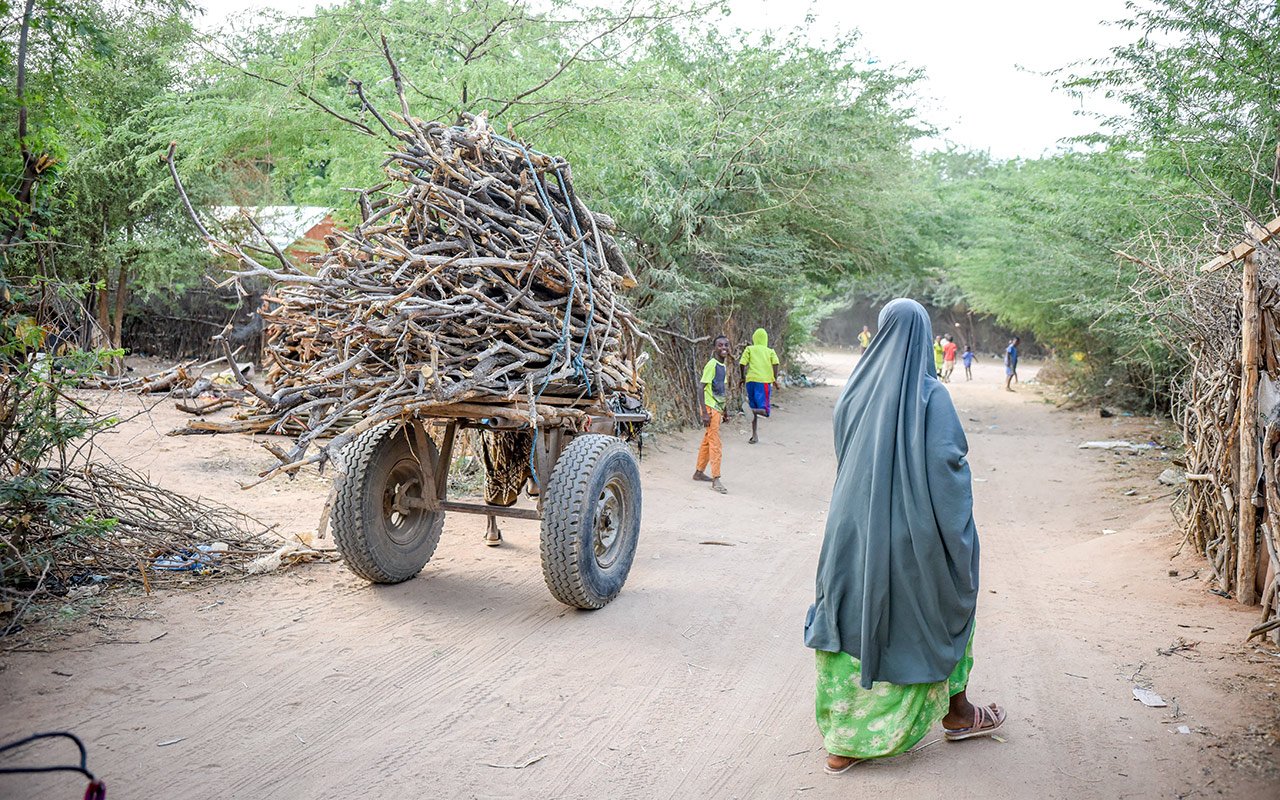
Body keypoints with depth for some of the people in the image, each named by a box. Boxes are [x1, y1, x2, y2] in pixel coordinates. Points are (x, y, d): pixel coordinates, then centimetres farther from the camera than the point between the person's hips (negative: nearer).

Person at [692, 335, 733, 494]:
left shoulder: (724, 365, 12)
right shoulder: (711, 365, -15)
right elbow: (701, 389, -17)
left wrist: (725, 409, 21)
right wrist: (705, 413, -21)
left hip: (718, 407, 9)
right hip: (710, 407, -9)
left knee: (707, 441, 16)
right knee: (715, 443, -9)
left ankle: (699, 472, 26)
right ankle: (716, 480, -8)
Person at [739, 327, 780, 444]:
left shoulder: (749, 349, 12)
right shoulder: (770, 351, 14)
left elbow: (742, 364, 1)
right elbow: (775, 363, -4)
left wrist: (742, 377, 14)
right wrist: (775, 379, -3)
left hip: (751, 380, 2)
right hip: (764, 381, -2)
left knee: (754, 407, 13)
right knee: (764, 410, -6)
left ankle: (754, 434, 12)